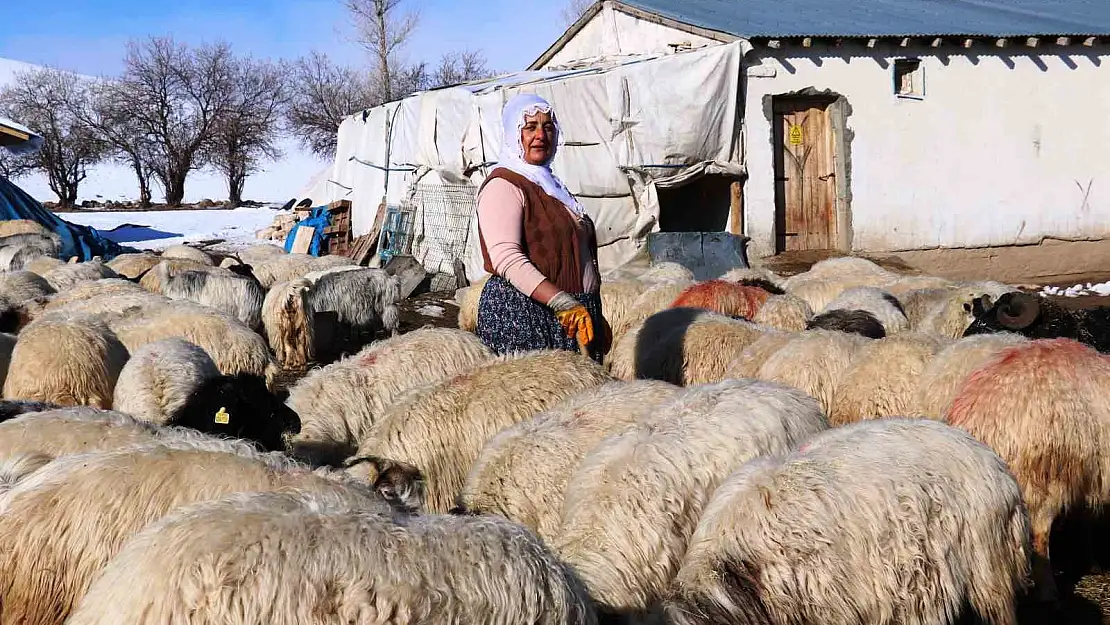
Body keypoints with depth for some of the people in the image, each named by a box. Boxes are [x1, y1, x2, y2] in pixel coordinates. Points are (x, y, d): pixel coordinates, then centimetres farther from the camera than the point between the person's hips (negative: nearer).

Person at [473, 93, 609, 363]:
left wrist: (596, 318, 24)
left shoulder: (550, 184, 23)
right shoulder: (503, 184, -7)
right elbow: (506, 258, -21)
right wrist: (563, 303, -28)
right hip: (522, 314, -9)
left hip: (576, 315, 9)